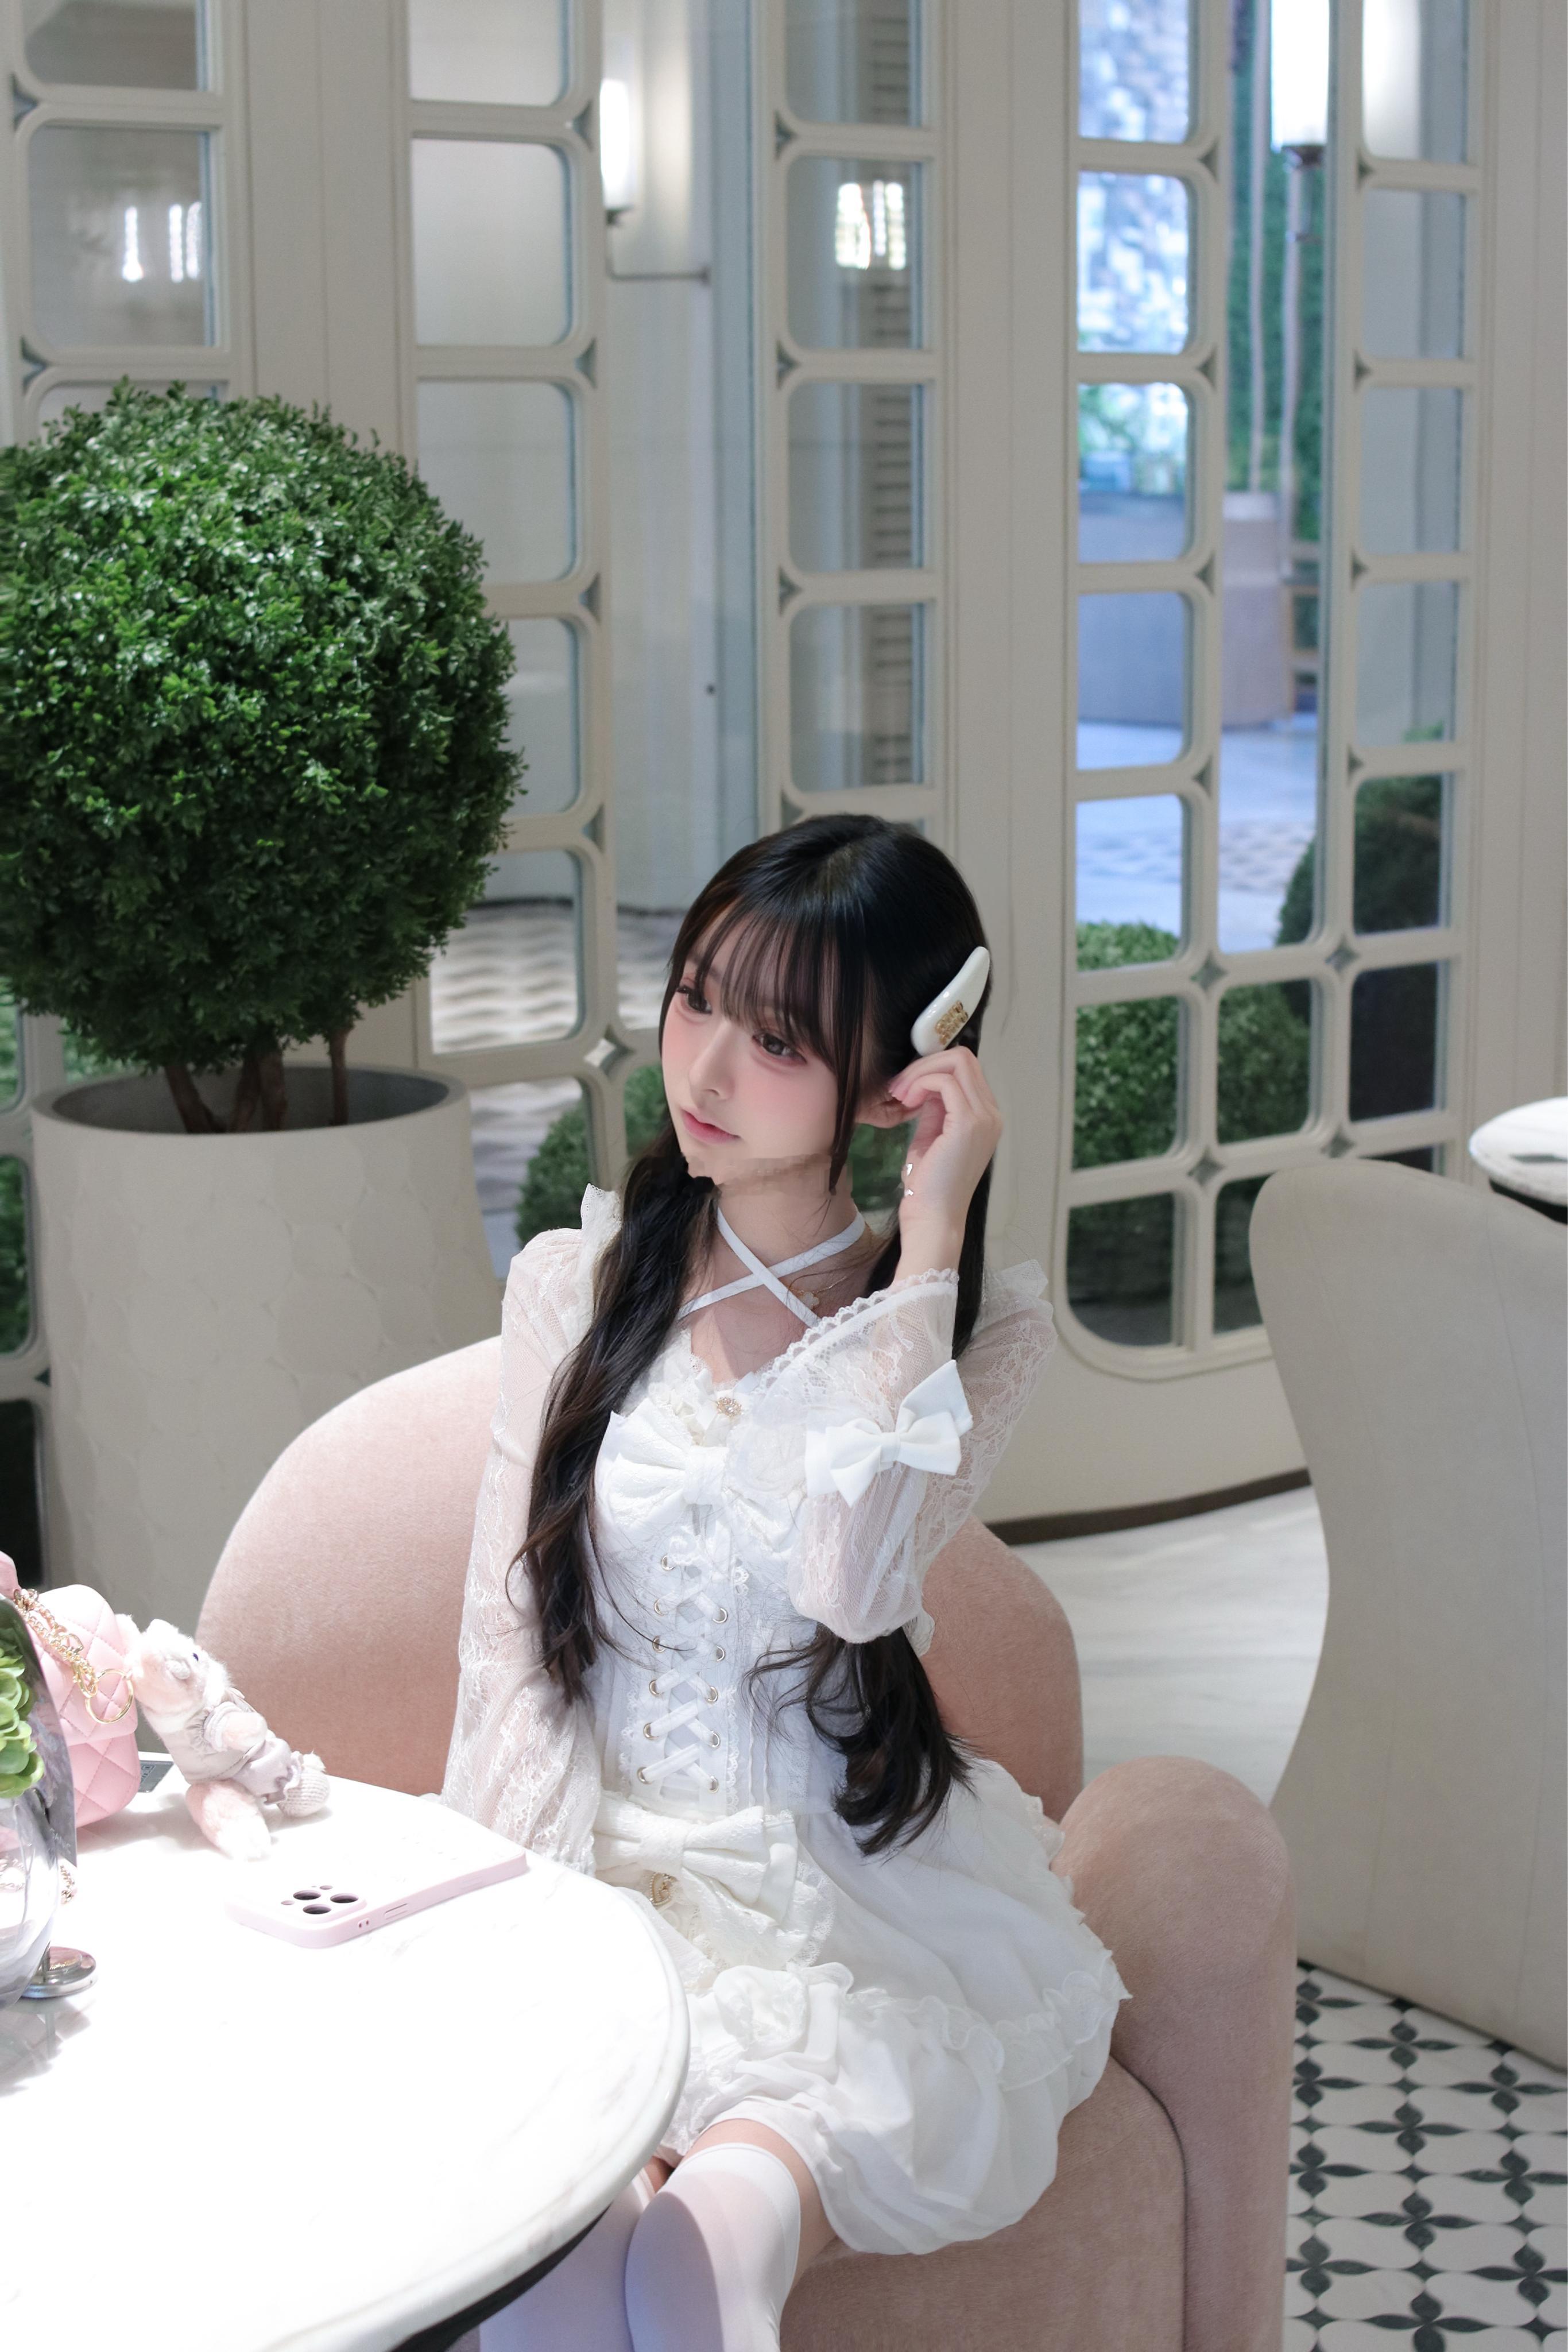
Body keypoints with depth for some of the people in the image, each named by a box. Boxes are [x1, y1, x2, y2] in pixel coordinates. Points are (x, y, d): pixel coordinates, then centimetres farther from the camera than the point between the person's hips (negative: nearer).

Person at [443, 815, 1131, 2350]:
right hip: (596, 1852, 1)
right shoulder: (574, 1284, 7)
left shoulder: (978, 1325, 3)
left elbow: (856, 1583, -18)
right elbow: (506, 1640, 2)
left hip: (847, 1871, -1)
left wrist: (927, 1242, -15)